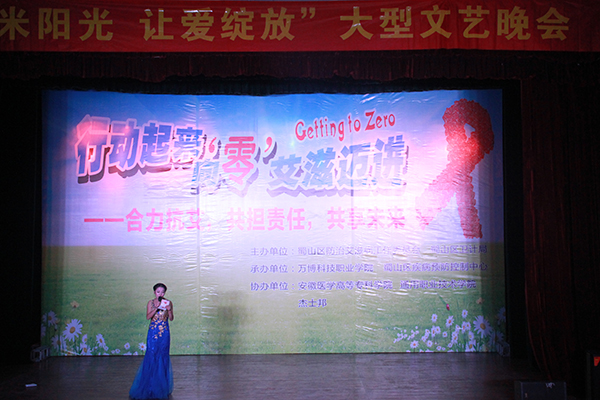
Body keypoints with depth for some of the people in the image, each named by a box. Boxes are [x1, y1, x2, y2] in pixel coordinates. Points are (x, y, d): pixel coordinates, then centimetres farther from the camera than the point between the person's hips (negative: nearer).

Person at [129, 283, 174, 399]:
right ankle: (149, 387, 8)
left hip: (164, 333, 0)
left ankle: (162, 387, 13)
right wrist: (156, 307, -20)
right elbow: (148, 317, -8)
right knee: (151, 356, -2)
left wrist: (169, 310, -16)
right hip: (153, 332, 0)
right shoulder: (151, 302, 3)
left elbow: (171, 319, 2)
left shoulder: (168, 303, 2)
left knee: (163, 357, 3)